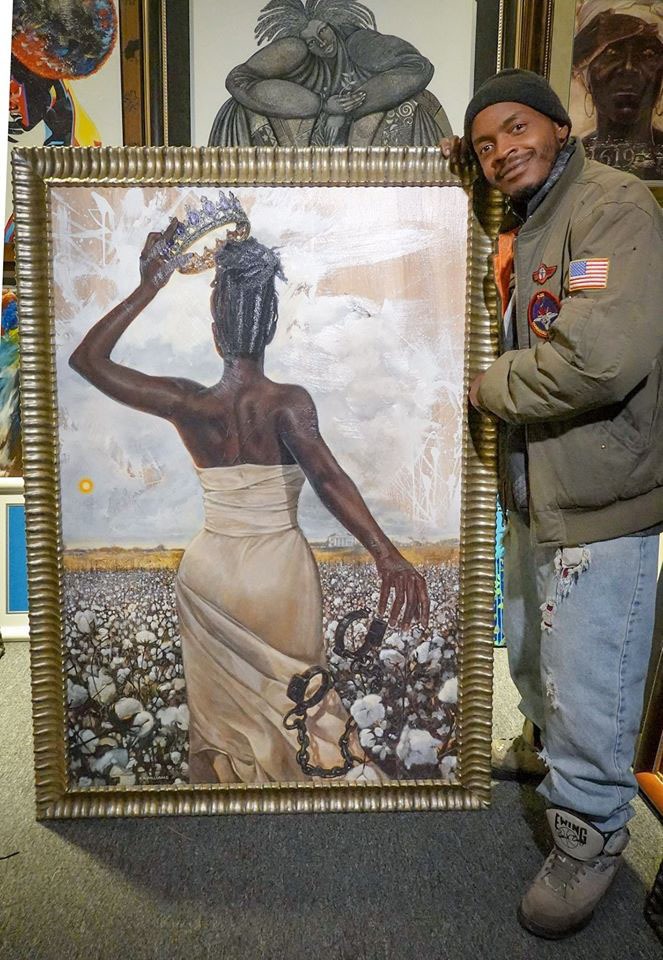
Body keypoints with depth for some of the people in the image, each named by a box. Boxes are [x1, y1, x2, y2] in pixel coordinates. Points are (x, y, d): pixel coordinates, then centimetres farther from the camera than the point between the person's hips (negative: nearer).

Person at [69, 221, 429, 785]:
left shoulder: (187, 403, -8)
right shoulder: (288, 402, -16)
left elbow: (87, 360, 1)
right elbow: (326, 475, -33)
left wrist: (149, 288, 0)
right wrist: (387, 555, -40)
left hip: (209, 574, 2)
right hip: (282, 575, -2)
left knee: (220, 709, 22)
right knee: (292, 704, 21)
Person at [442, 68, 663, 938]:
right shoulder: (519, 228, 12)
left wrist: (490, 387, -15)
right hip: (533, 495, 10)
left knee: (587, 687, 5)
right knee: (531, 655, 26)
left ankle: (590, 838, 30)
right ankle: (554, 754, 54)